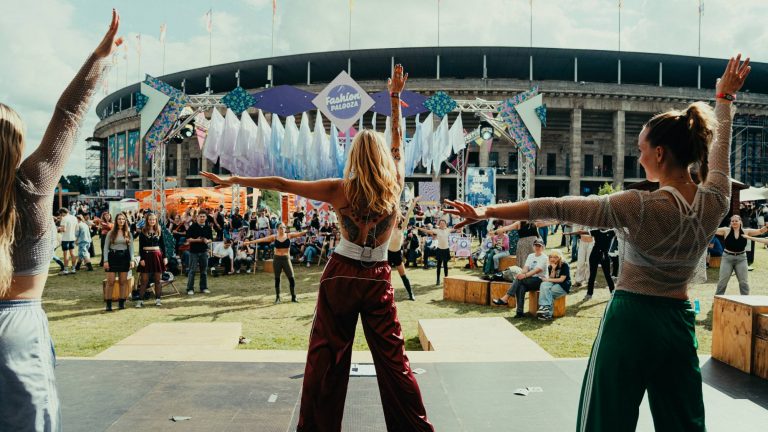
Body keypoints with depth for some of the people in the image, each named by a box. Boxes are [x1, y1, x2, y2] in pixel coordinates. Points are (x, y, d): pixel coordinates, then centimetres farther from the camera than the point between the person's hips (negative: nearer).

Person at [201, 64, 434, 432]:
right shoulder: (394, 186, -5)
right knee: (392, 358, 7)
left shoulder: (340, 190, -9)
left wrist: (236, 180, 3)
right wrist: (394, 97, 18)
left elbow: (282, 184, -5)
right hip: (378, 278, 1)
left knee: (325, 357, 6)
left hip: (340, 274, -1)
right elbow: (397, 142, 10)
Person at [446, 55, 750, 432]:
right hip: (680, 322, 6)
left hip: (631, 319, -6)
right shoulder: (715, 202, -5)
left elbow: (557, 208, -19)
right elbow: (719, 144, 14)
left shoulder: (640, 207, -21)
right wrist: (725, 97, 31)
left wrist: (488, 212, -14)